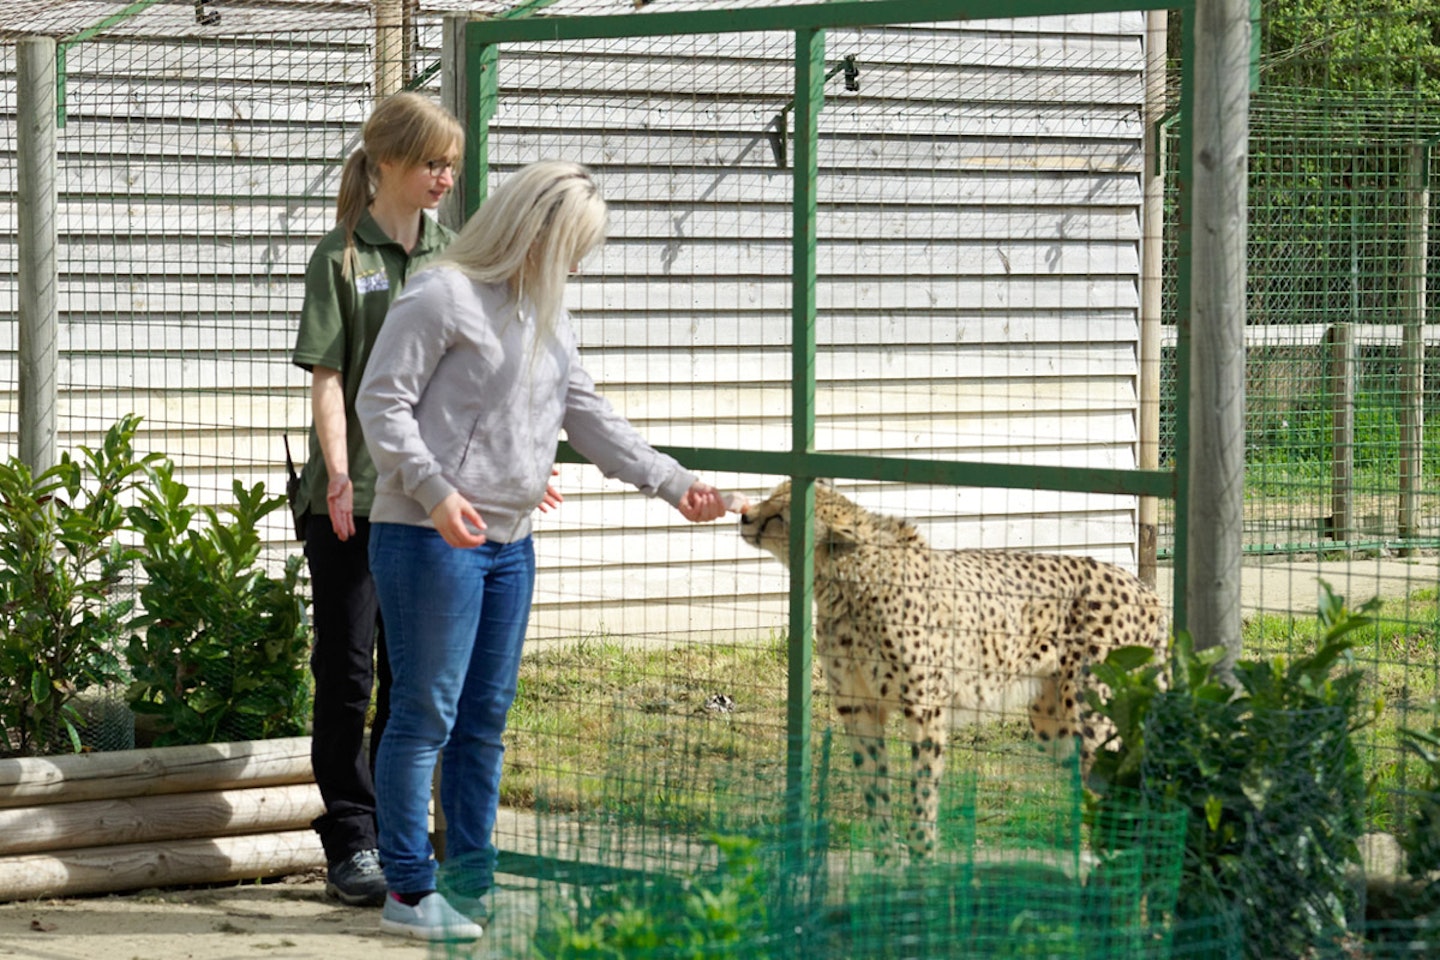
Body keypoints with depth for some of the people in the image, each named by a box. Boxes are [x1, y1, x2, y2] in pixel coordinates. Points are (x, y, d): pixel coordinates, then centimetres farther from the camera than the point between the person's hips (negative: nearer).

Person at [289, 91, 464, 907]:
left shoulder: (453, 254, 9)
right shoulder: (342, 256, -4)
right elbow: (327, 379, -8)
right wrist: (338, 476, -18)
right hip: (352, 498, -4)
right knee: (348, 666, 1)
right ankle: (351, 842, 7)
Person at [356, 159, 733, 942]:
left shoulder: (546, 316, 17)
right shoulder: (444, 297, -9)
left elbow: (590, 416, 20)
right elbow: (382, 403, -12)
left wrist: (671, 482, 10)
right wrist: (433, 490, -22)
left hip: (510, 541, 9)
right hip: (430, 536, -9)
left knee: (486, 720, 12)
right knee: (425, 714, -5)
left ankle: (472, 883, 19)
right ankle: (409, 890, 1)